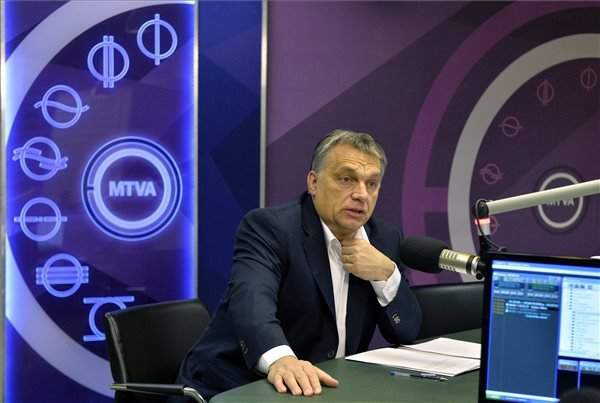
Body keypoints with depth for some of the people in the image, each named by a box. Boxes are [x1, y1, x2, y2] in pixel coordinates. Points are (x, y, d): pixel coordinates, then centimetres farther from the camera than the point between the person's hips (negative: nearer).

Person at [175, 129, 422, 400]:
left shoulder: (385, 239, 5)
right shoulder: (268, 227, -12)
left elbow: (407, 332, 5)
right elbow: (252, 301, -29)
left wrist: (386, 274, -12)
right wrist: (280, 359, -48)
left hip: (323, 388, 4)